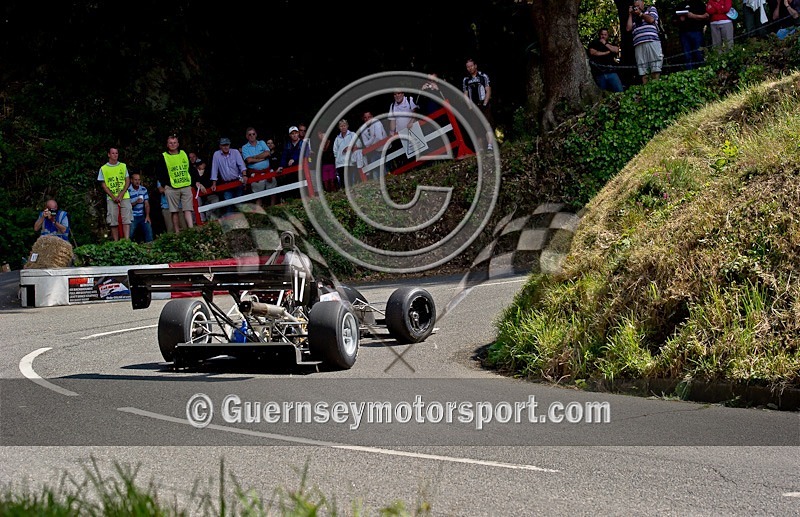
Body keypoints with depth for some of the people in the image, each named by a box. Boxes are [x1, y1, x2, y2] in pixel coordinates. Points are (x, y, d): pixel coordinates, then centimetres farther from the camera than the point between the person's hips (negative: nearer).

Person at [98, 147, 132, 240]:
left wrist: (121, 195, -7)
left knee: (126, 219, -11)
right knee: (113, 221, -3)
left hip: (124, 197, 1)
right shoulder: (103, 169, 7)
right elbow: (103, 185, 4)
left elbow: (128, 181, 7)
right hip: (111, 199, -1)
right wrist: (113, 197, -8)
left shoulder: (123, 166, 12)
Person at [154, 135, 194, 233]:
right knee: (174, 211, -1)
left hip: (186, 187, 2)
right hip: (172, 188, -2)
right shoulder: (163, 157, 2)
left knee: (188, 209, -7)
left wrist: (190, 182, 11)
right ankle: (177, 232, 2)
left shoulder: (184, 154, 11)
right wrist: (165, 184, -3)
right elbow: (159, 173, 4)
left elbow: (190, 169, 18)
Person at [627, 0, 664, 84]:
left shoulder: (651, 9, 20)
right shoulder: (634, 17, 28)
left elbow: (651, 19, 1)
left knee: (655, 69, -13)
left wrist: (640, 13, 12)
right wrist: (630, 14, 18)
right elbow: (628, 28, 15)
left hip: (652, 42, -3)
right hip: (638, 45, 3)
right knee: (643, 71, -8)